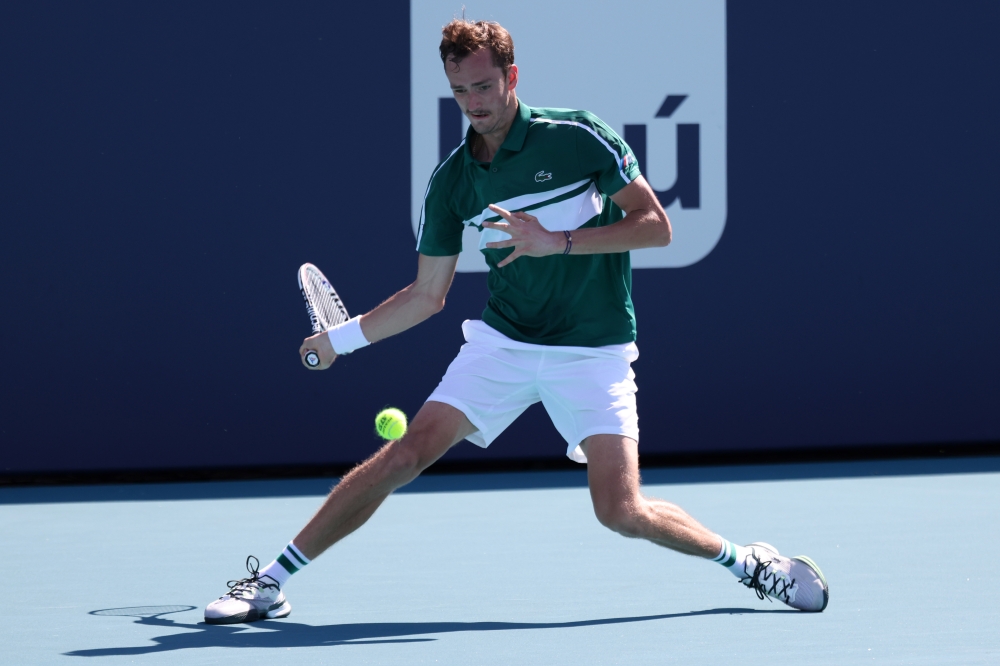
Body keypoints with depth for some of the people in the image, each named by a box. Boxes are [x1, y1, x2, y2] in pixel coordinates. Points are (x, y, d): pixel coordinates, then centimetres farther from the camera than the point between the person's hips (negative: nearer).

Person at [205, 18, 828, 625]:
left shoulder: (579, 137, -8)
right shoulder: (452, 180, 3)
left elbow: (655, 225, -9)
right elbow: (427, 295, 13)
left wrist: (559, 241, -19)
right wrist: (342, 337, 12)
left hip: (593, 353, -3)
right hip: (502, 342, 3)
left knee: (622, 511, -15)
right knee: (404, 454, -12)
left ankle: (749, 562, 10)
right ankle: (268, 583, -6)